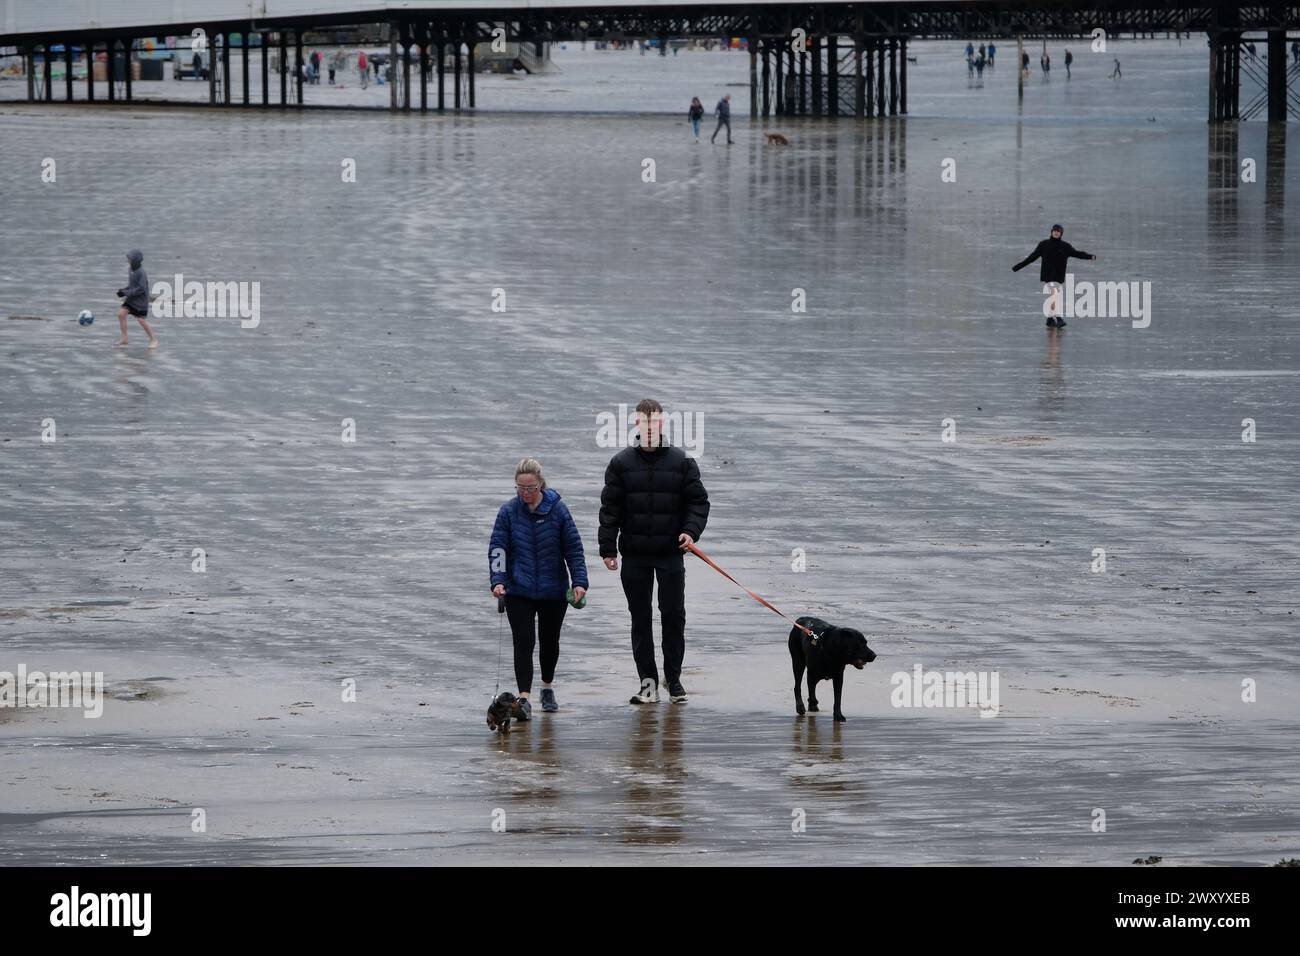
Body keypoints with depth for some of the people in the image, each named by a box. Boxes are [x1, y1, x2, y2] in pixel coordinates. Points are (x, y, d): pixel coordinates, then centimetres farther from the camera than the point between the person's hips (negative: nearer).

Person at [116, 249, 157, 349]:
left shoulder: (141, 273, -22)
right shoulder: (132, 270, 4)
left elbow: (141, 289, -25)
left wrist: (127, 293, -23)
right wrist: (123, 290, 1)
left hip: (140, 300, -8)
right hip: (131, 299, 8)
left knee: (141, 320, -4)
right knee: (121, 313, -4)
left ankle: (153, 339, 14)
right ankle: (124, 338, 4)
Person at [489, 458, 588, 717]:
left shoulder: (557, 510, -5)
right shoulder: (509, 511, -4)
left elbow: (574, 549, -1)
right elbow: (497, 548, -4)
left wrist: (579, 582, -9)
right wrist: (498, 580, -17)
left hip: (553, 589, 1)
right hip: (519, 591, -1)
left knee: (549, 641, 16)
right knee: (523, 642, -11)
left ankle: (547, 687, 37)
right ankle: (524, 697, -14)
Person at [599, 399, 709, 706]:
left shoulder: (681, 462, 3)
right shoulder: (621, 463, 4)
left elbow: (698, 501, 5)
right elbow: (610, 508, 4)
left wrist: (691, 531, -12)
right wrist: (608, 548, -1)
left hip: (670, 553, -1)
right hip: (635, 555, 1)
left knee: (674, 616, 0)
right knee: (640, 619, 4)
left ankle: (673, 678, 11)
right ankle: (648, 682, 9)